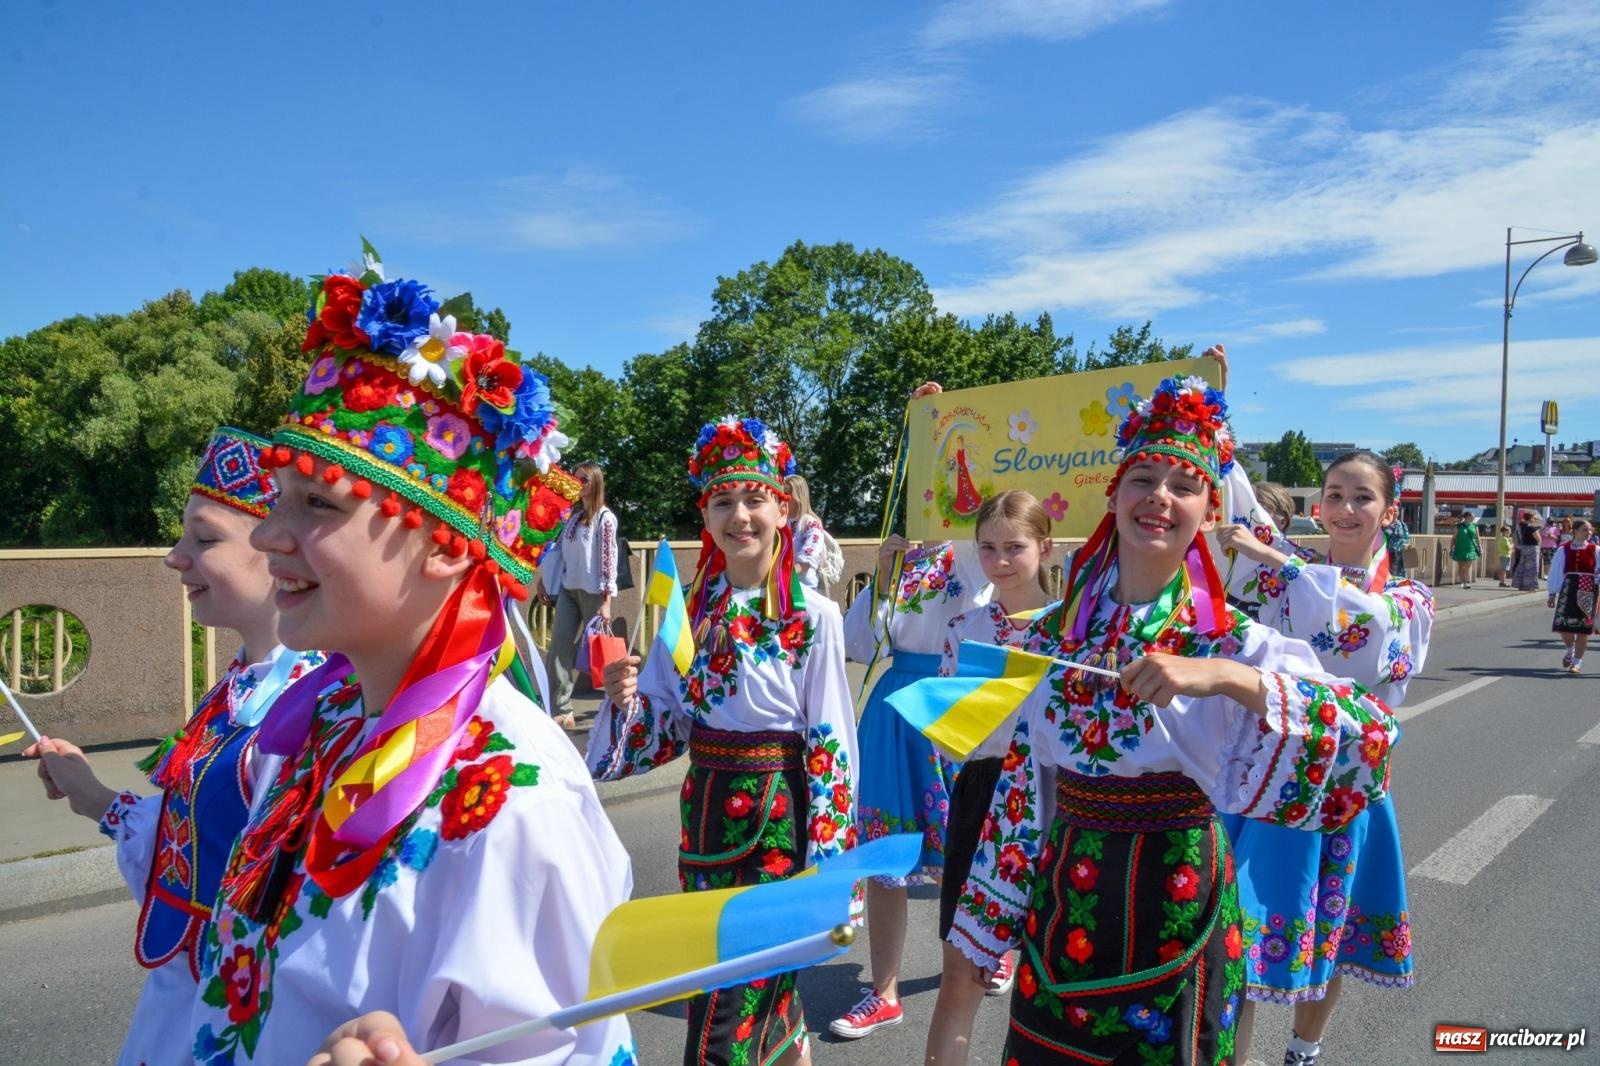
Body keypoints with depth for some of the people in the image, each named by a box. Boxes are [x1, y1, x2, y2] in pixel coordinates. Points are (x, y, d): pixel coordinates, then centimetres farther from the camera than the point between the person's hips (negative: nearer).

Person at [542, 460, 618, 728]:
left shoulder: (605, 518, -6)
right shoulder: (573, 514, 12)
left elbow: (609, 559, -11)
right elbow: (562, 551, 17)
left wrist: (606, 601, -15)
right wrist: (544, 580, 14)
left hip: (592, 592, -6)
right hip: (568, 589, 6)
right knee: (559, 650, -3)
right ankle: (562, 711, -2)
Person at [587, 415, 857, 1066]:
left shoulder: (813, 615, -13)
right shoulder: (692, 608, 3)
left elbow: (830, 742, -10)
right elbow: (667, 726, 8)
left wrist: (823, 856, -9)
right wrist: (625, 697, -13)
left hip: (778, 809, -5)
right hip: (706, 805, 5)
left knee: (730, 1006, 2)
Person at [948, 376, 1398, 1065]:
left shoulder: (1231, 638, -10)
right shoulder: (1059, 631, -1)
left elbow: (1370, 742, -23)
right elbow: (1021, 781, 6)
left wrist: (1231, 678, -36)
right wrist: (990, 917, 9)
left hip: (1174, 909, -3)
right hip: (1061, 902, 3)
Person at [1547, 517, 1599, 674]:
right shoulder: (1563, 550, 2)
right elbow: (1555, 572, 4)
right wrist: (1553, 593, 3)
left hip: (1587, 592, 0)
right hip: (1568, 591, 0)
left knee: (1583, 628, 1)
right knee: (1563, 626, -1)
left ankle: (1577, 662, 13)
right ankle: (1570, 650, 31)